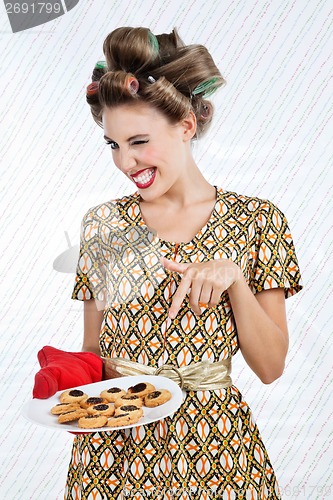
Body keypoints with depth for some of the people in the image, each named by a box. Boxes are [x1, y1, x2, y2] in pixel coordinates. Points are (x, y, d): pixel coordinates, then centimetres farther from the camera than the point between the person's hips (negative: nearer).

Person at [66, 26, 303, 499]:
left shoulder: (257, 220, -7)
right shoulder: (102, 224, -2)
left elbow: (271, 366, -8)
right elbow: (94, 349, 5)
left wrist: (232, 277, -21)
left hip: (217, 449, -1)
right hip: (113, 445, 2)